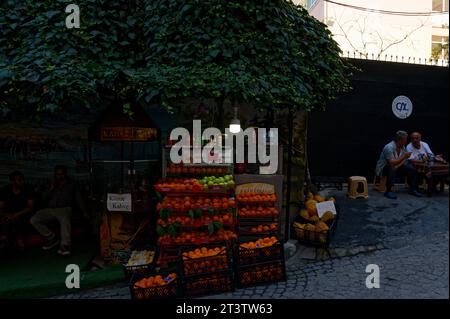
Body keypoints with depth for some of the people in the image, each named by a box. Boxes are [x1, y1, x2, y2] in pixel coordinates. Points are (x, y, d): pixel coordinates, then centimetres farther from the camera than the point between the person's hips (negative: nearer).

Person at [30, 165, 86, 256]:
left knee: (65, 219, -38)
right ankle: (52, 238, -8)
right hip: (50, 209, 4)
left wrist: (84, 212, 2)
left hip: (64, 209, -4)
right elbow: (45, 198, 14)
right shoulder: (53, 183, 21)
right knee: (34, 220, -19)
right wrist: (52, 188, 0)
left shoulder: (71, 184, 16)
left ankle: (64, 245, -45)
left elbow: (78, 198, 12)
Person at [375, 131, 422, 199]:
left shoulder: (402, 147, 0)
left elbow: (403, 160, 4)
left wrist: (398, 165, -16)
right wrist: (404, 156, -30)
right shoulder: (389, 147, -26)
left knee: (411, 168, -4)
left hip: (396, 166, 8)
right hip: (383, 168, -8)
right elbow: (392, 163, -31)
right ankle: (388, 191, -31)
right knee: (393, 169, -38)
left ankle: (413, 189, 7)